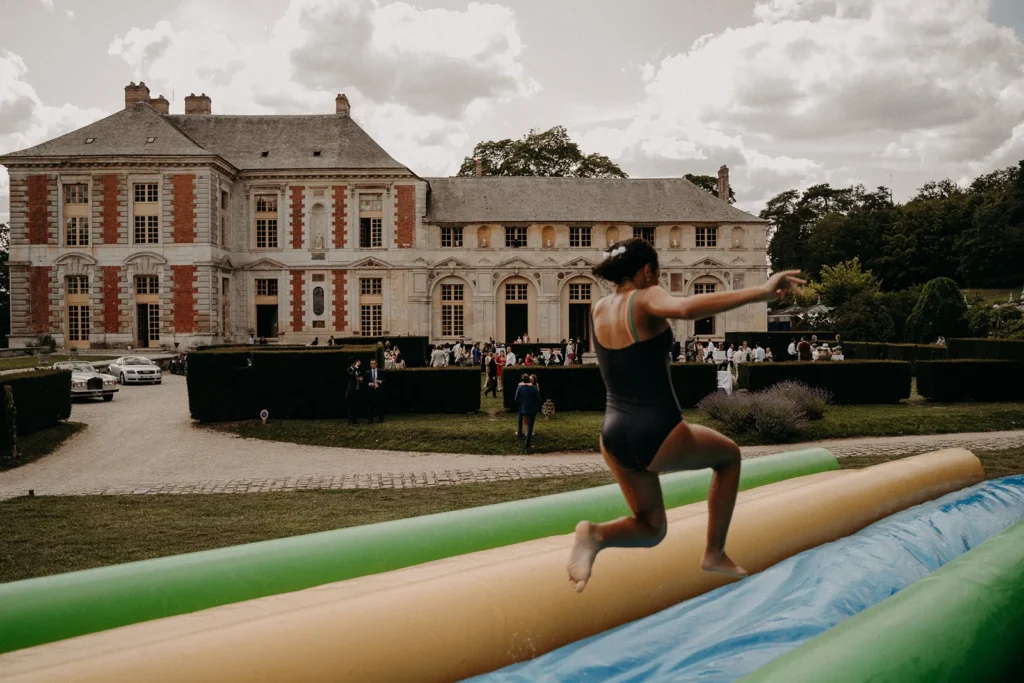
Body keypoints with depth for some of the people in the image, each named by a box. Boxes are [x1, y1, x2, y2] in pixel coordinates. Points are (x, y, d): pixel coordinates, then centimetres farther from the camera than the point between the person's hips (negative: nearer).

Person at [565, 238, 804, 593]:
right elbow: (683, 308, -35)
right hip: (657, 437, -6)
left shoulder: (599, 309, 8)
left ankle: (597, 534, -10)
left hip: (614, 437, 6)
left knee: (652, 528, 22)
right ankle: (715, 553, 25)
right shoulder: (646, 299, -12)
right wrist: (760, 293, -38)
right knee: (729, 455, 26)